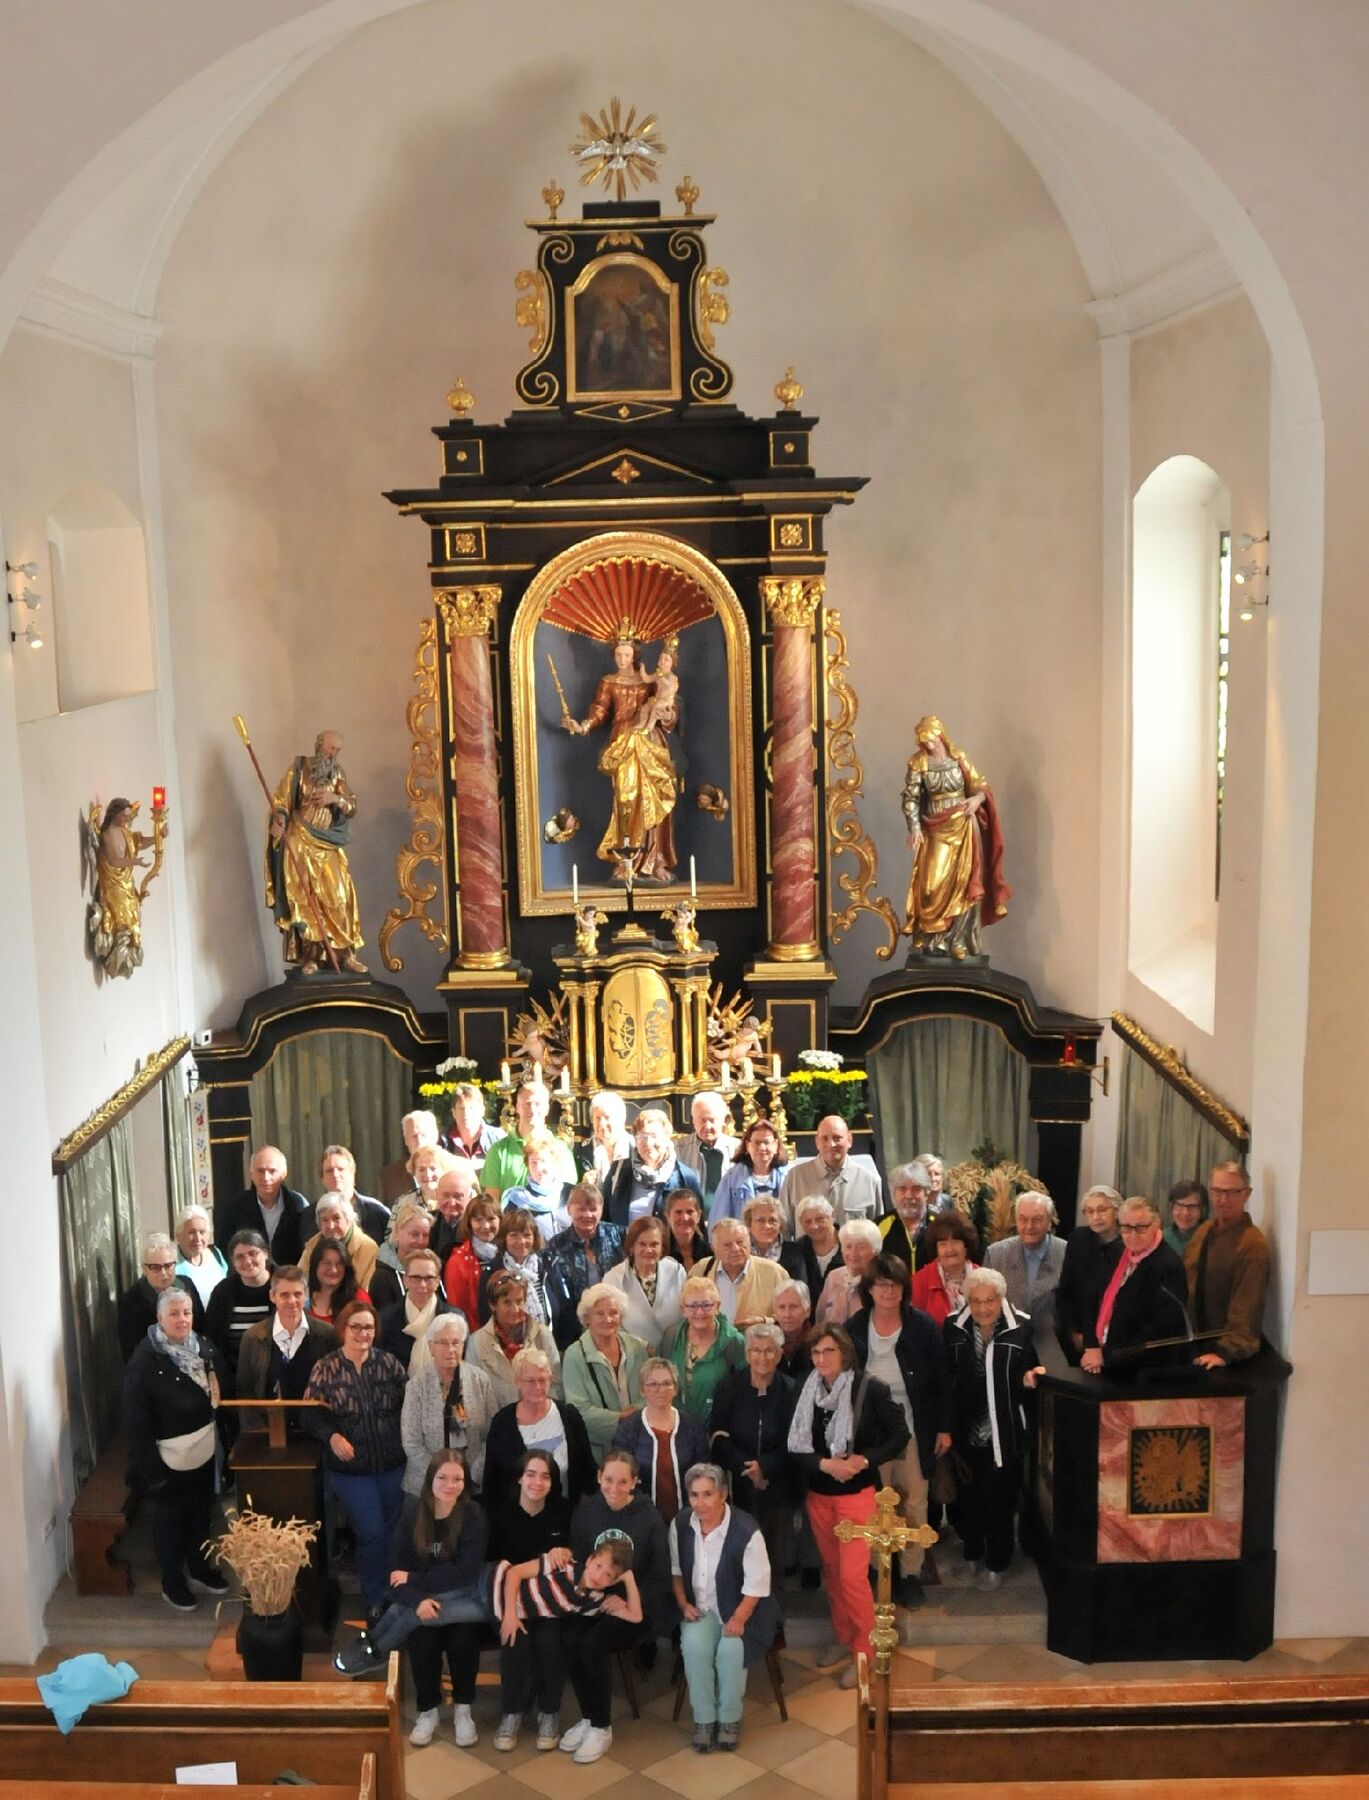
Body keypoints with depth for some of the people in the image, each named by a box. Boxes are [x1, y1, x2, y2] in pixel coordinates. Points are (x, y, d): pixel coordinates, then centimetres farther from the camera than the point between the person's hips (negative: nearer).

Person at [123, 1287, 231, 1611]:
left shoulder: (205, 1349, -4)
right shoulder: (145, 1361, -20)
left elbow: (223, 1394, 6)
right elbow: (135, 1419, -18)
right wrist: (148, 1464, -19)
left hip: (204, 1450, 5)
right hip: (168, 1457, -5)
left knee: (200, 1513, 22)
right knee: (169, 1519, 13)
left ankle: (199, 1569, 42)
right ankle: (172, 1582, 32)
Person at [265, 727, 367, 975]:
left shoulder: (337, 773, 8)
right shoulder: (298, 768, -3)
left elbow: (352, 809, 5)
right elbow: (280, 800, -7)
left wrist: (336, 799, -15)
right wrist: (279, 820, -27)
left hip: (328, 845, 3)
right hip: (300, 843, -3)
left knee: (339, 897, -2)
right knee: (305, 898, -4)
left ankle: (345, 954, 3)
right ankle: (310, 956, 1)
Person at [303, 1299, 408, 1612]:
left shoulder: (389, 1363, -3)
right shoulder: (325, 1369, -7)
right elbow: (312, 1416, -6)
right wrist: (332, 1436, -22)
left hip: (393, 1464, 2)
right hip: (351, 1467, -2)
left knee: (395, 1531, 14)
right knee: (372, 1533, -2)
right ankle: (374, 1601, 20)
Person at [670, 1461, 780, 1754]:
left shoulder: (746, 1530, -21)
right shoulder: (681, 1525, -6)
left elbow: (757, 1585, -15)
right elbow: (675, 1569, 9)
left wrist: (738, 1619, -23)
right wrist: (683, 1604, -3)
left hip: (741, 1609, -3)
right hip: (700, 1608, 3)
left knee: (730, 1649, -29)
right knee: (694, 1646, -26)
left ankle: (730, 1718, -5)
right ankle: (703, 1718, -8)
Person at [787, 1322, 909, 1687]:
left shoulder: (870, 1389, -15)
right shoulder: (807, 1392, -4)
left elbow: (899, 1435, -8)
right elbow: (796, 1447, -3)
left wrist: (866, 1459, -21)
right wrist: (825, 1464, -20)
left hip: (857, 1494, -4)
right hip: (818, 1495, 4)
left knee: (853, 1575, -6)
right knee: (831, 1570, 16)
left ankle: (864, 1651, 10)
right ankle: (842, 1637, 33)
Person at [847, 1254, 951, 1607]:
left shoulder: (922, 1326, -8)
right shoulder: (854, 1329, -5)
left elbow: (942, 1380, -2)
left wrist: (944, 1428, -3)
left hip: (914, 1429, 0)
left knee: (914, 1502, 7)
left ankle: (911, 1573, 20)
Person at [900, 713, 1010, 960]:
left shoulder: (958, 759, -2)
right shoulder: (918, 763, -3)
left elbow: (980, 787, 4)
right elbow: (911, 798, -4)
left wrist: (977, 799, -18)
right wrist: (914, 827, -15)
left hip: (962, 828, 0)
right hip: (934, 831, 0)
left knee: (962, 882, -1)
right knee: (932, 884, -4)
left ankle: (959, 940, 5)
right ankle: (929, 938, 9)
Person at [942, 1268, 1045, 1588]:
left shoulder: (1021, 1328, -11)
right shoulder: (953, 1327, -5)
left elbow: (1029, 1370, 2)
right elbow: (944, 1377, -3)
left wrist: (1029, 1377, -21)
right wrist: (944, 1427, -6)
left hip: (1004, 1433, -2)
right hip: (966, 1431, 2)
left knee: (999, 1500, 8)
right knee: (969, 1497, 19)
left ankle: (996, 1563, 28)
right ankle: (972, 1552, 41)